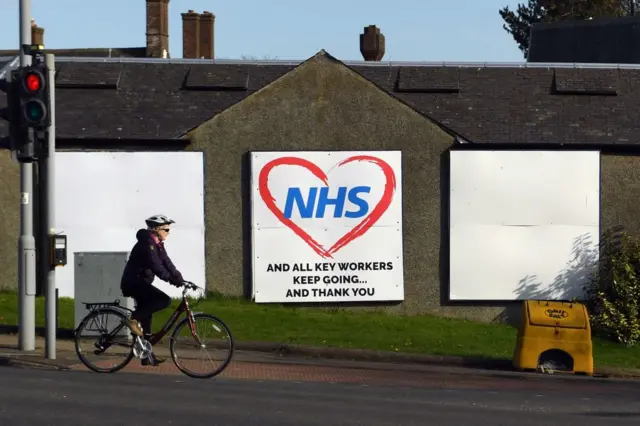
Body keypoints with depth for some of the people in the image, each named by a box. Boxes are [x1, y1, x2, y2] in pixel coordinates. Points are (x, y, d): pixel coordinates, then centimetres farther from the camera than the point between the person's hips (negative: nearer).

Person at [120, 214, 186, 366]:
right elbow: (155, 265, -27)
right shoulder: (146, 243, -17)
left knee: (146, 317, 10)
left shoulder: (157, 244, 13)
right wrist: (171, 279, -33)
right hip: (134, 282, -10)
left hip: (141, 282, 10)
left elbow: (166, 263, 7)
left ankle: (147, 356, 14)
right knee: (165, 300, -23)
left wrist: (180, 279, -5)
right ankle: (135, 319, -14)